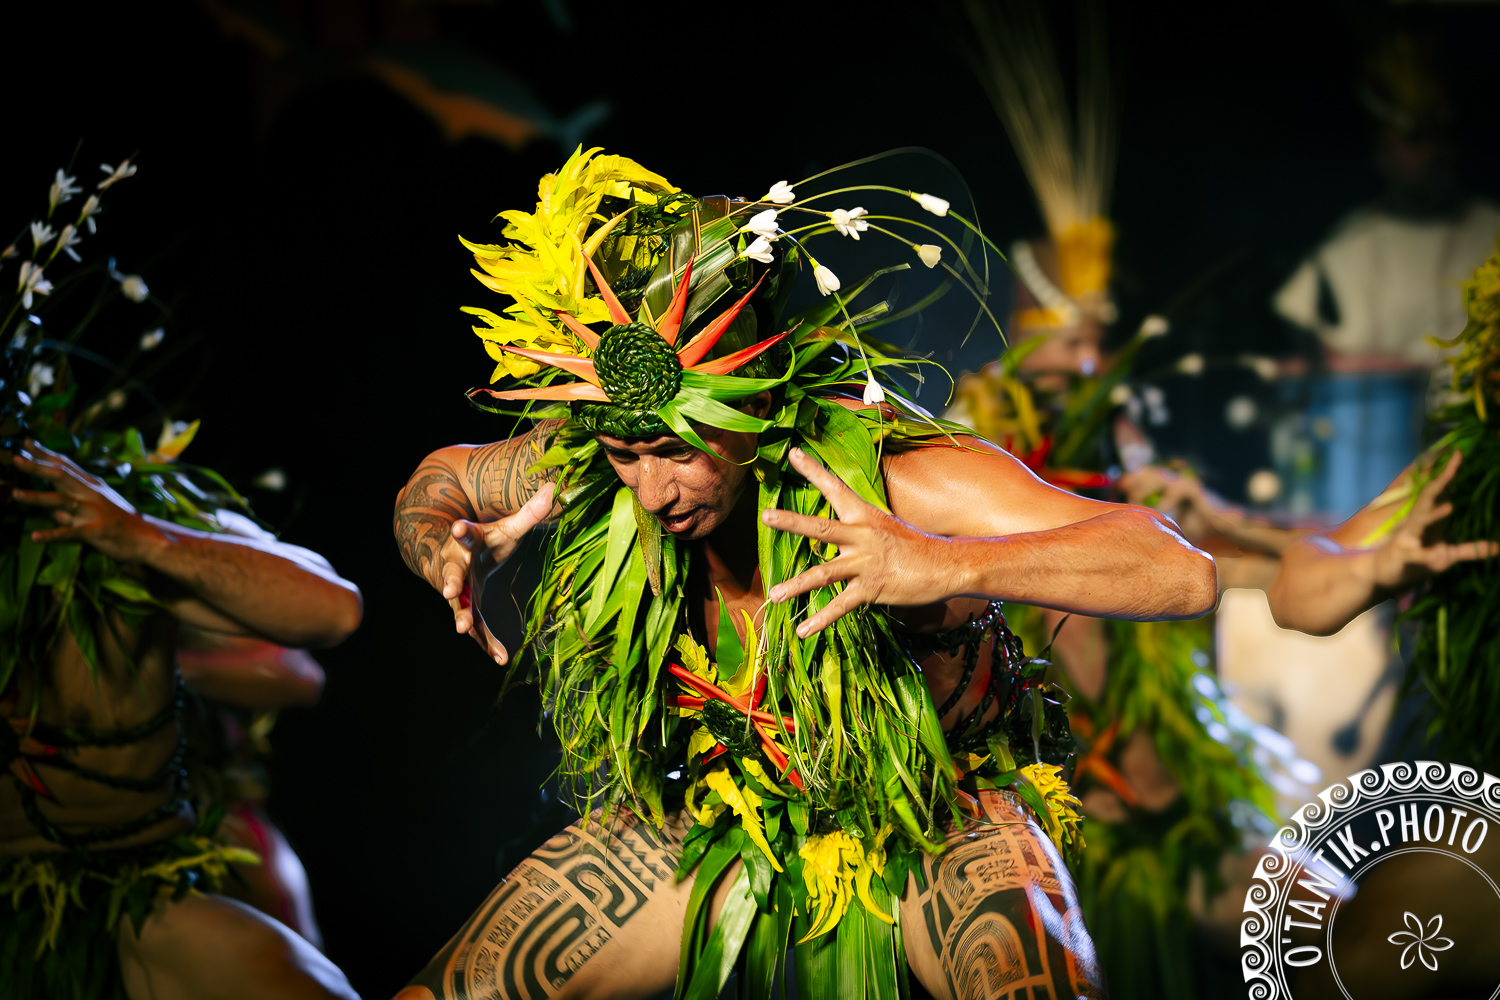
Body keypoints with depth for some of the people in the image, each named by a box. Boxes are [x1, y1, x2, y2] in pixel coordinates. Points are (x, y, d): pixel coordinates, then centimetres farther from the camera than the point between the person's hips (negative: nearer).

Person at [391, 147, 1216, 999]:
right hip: (722, 826, 4)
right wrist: (446, 552, -20)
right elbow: (440, 477, 5)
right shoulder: (582, 466, -19)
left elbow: (1183, 574, -42)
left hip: (935, 832, -4)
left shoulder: (895, 477, -34)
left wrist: (948, 565, -56)